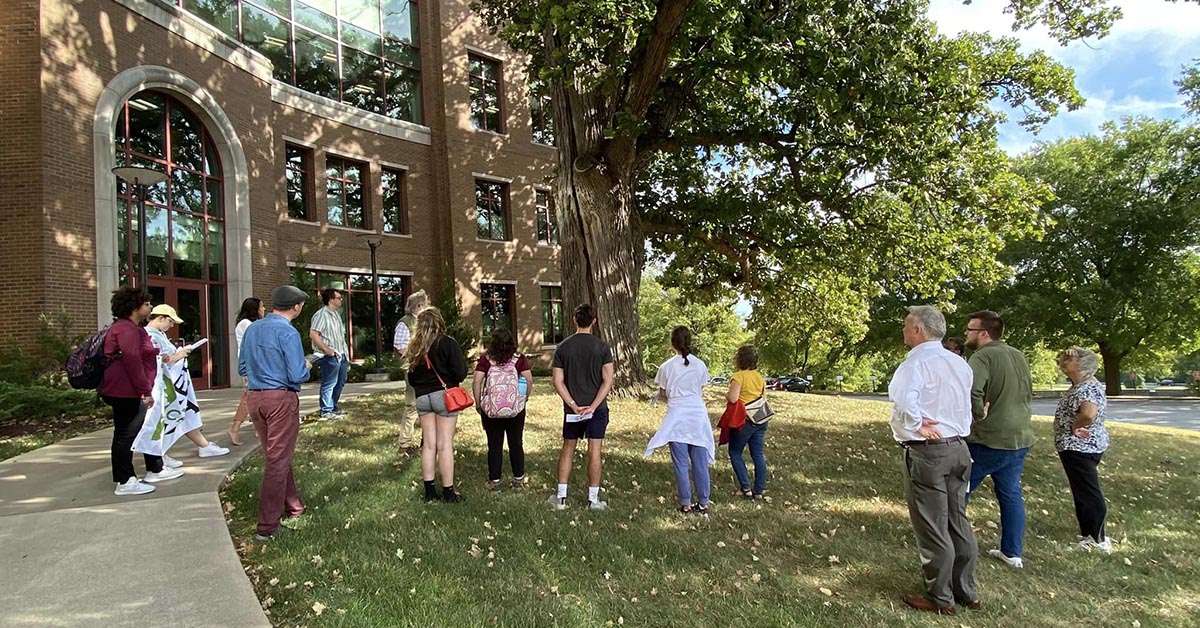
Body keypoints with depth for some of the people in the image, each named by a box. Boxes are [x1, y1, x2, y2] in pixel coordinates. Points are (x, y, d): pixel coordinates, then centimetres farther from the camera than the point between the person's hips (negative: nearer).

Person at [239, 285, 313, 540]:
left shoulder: (252, 329, 8)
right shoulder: (288, 333, -15)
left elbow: (242, 368, 16)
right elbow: (297, 376, -17)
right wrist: (306, 367, 3)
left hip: (254, 397, 8)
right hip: (281, 398, -8)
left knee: (275, 455, 20)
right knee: (278, 460, 0)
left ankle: (292, 505, 35)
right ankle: (267, 526, 4)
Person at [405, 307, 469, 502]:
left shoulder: (416, 348, 9)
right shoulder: (447, 344, -8)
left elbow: (411, 378, 14)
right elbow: (460, 373, -12)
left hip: (422, 398, 5)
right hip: (444, 395, -5)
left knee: (428, 445, 10)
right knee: (445, 445, -1)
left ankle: (429, 491, 15)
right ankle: (448, 492, 5)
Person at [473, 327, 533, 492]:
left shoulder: (485, 360, -6)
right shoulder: (519, 359, -4)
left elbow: (476, 382, -10)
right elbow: (529, 380, -10)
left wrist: (478, 404, 0)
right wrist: (525, 398, 5)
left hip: (491, 410, -1)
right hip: (516, 409, 1)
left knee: (494, 446, 9)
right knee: (516, 444, 14)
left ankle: (494, 482, 15)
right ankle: (518, 479, 24)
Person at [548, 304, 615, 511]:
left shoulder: (563, 347, -1)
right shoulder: (602, 347, -6)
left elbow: (558, 382, -5)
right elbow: (608, 380, -12)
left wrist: (573, 405, -7)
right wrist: (592, 406, -12)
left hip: (572, 409, 2)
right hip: (597, 408, -2)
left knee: (567, 450, 13)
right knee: (594, 452, 4)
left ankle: (561, 497, 18)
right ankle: (593, 499, 11)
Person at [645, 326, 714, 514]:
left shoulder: (667, 367, -5)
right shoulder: (700, 365, 2)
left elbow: (662, 394, 4)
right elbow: (701, 392, 9)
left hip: (677, 417, -2)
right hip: (698, 415, 2)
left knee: (681, 463, 4)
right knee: (700, 462, 8)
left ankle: (685, 504, 8)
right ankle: (703, 503, 14)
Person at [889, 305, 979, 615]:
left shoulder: (917, 362, -17)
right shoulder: (960, 364, 10)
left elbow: (904, 401, -35)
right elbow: (966, 404, 18)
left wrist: (918, 425, -17)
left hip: (926, 452, -8)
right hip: (958, 448, 8)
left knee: (932, 528, 4)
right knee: (958, 522, 18)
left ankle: (940, 598, 15)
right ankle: (966, 591, 29)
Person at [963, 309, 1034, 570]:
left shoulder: (983, 357, -18)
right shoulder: (1019, 356, 9)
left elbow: (970, 391, -35)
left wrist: (979, 413, -19)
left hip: (988, 440, -8)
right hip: (1020, 439, 8)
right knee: (1011, 494, 16)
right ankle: (1013, 553, 22)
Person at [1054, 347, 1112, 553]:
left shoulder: (1087, 388, -22)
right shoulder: (1081, 384, 8)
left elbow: (1089, 413, -39)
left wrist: (1074, 427, -22)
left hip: (1079, 448, -10)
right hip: (1083, 447, 10)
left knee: (1088, 493, 0)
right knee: (1085, 492, 18)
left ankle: (1099, 541, 9)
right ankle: (1090, 535, 28)